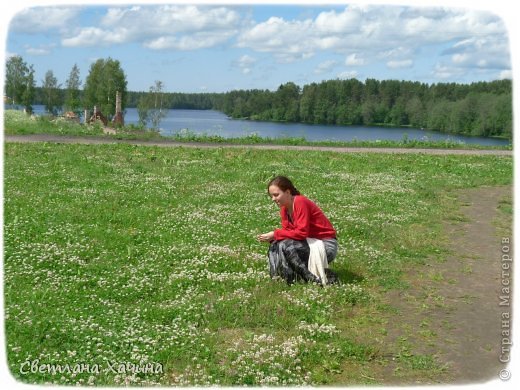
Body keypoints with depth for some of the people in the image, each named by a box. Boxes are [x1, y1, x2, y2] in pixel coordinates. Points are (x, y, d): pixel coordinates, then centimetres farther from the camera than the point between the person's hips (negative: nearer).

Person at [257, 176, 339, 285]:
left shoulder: (300, 202, -19)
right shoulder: (284, 208, 5)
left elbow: (302, 232, -26)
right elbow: (288, 232, 4)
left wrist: (275, 234, -21)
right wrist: (272, 237, -15)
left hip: (326, 246, -8)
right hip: (309, 242, 8)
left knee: (285, 245, -25)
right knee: (275, 245, -6)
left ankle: (313, 279, -17)